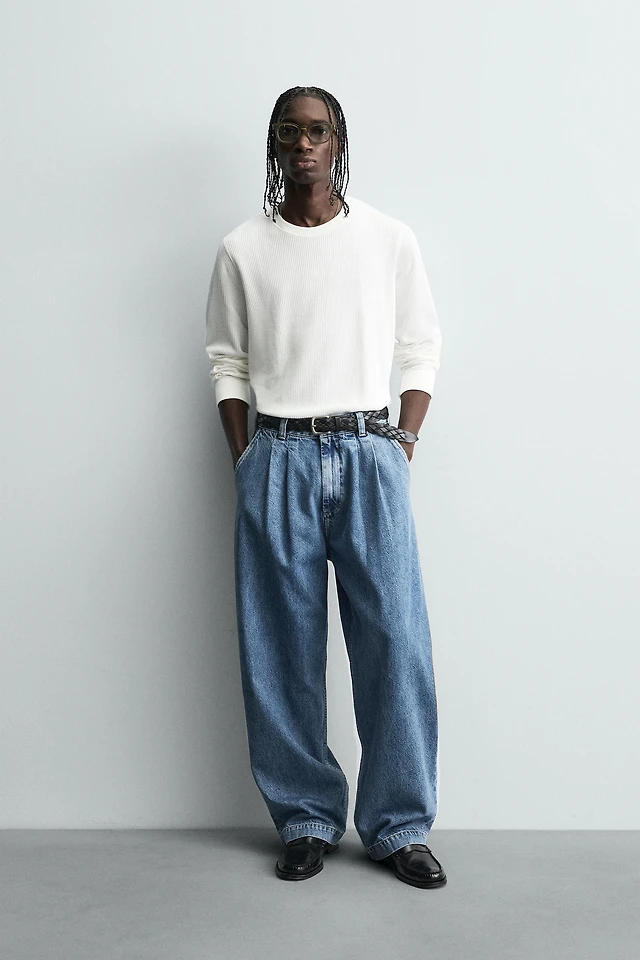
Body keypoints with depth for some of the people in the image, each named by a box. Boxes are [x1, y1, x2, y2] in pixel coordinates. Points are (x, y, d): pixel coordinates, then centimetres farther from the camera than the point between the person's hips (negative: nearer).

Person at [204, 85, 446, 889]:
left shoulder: (390, 240, 8)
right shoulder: (242, 249, 8)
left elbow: (421, 349, 9)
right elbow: (227, 361, 10)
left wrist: (403, 443, -1)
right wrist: (245, 461, 2)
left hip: (369, 453, 0)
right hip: (278, 458, 1)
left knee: (395, 642, -3)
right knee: (282, 651, 3)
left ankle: (399, 827, 10)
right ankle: (307, 820, 17)